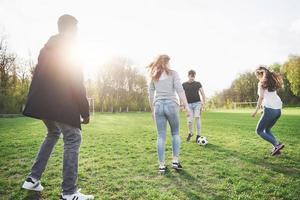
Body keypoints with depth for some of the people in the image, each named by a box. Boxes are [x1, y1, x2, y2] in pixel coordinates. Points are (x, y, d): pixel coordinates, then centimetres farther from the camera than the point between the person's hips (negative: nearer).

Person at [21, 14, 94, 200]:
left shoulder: (46, 49, 19)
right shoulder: (69, 50, -5)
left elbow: (38, 78, 19)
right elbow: (77, 84, -11)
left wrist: (35, 104, 23)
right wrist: (85, 111, -9)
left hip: (42, 103, 9)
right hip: (61, 104, -9)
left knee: (53, 134, 25)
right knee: (73, 139, -3)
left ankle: (33, 179, 25)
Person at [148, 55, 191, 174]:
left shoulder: (154, 76, 12)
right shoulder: (173, 73, 3)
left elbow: (150, 94, 12)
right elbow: (180, 90, -8)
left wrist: (152, 110, 18)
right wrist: (186, 106, -7)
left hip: (158, 106, 2)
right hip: (171, 105, -2)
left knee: (161, 136, 6)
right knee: (175, 133, 16)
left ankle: (161, 165, 8)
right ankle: (175, 161, 11)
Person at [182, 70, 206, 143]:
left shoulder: (198, 84, 5)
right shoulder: (184, 85, 5)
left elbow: (202, 94, 7)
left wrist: (203, 104, 0)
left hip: (197, 103, 0)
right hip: (189, 104, 1)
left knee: (197, 118, -15)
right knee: (189, 121, -4)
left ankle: (198, 135, -4)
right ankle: (190, 133, 24)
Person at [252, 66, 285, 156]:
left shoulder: (262, 83, -3)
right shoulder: (271, 82, 19)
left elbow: (261, 97, -11)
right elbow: (272, 96, 14)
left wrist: (256, 110, -9)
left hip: (270, 109, -8)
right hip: (278, 109, 8)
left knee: (259, 131, 4)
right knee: (267, 130, 21)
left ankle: (277, 145, -10)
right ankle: (276, 148, 7)